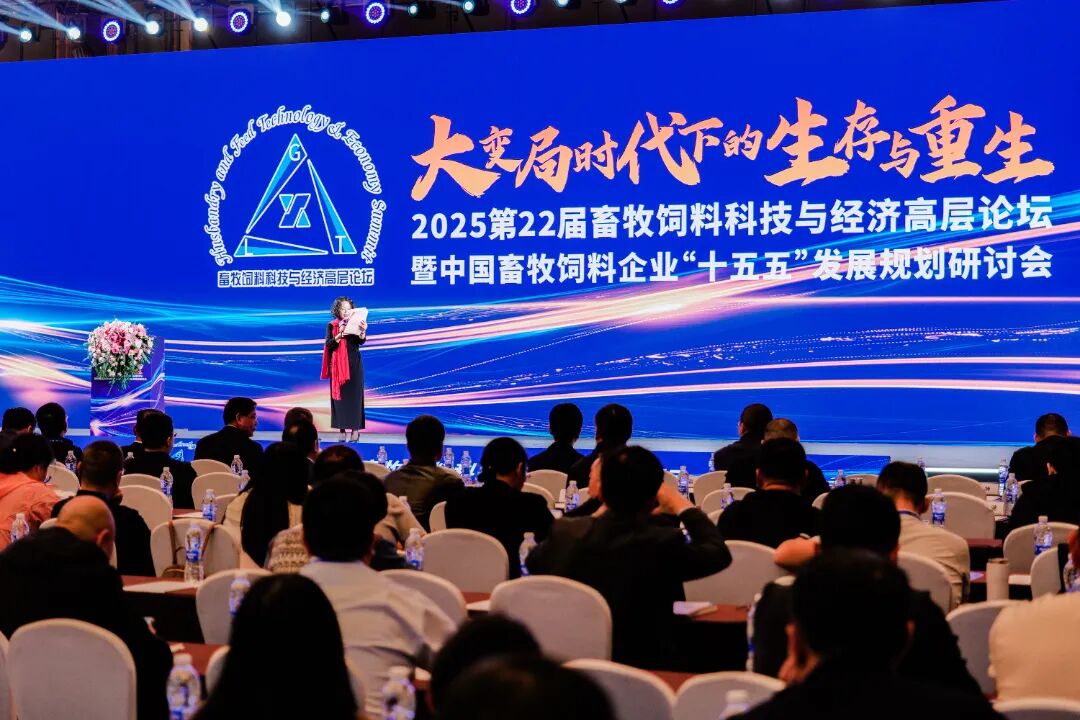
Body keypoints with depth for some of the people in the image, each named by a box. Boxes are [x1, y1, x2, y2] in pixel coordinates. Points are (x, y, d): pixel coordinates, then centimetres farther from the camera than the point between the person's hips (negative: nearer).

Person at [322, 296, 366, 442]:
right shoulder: (332, 325, 3)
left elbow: (361, 341, -13)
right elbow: (329, 344, -8)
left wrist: (363, 332, -36)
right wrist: (340, 334, -25)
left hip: (354, 365, -1)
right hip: (338, 365, 1)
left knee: (354, 395, -4)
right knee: (341, 395, -1)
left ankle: (354, 429, -6)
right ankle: (345, 429, -1)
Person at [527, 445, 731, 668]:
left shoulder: (565, 533, -10)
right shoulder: (662, 542, -21)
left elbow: (534, 562, 14)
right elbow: (719, 553, -1)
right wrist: (685, 508, 14)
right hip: (643, 666, -4)